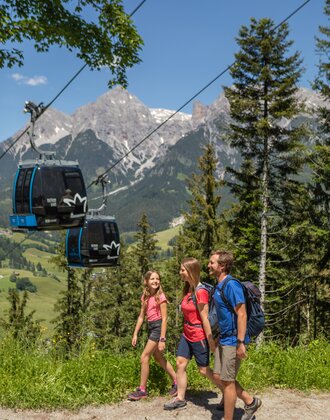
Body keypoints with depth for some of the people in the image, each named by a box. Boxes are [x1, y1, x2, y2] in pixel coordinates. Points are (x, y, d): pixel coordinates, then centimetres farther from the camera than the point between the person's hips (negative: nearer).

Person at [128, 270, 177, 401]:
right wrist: (135, 334, 8)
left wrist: (162, 339, -19)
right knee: (159, 357, 14)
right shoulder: (145, 297, 7)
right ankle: (176, 382, 27)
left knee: (144, 357, -7)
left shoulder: (160, 296, -13)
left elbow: (164, 319, -15)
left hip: (158, 327, -8)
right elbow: (141, 317, 12)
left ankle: (142, 390, 4)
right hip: (150, 327, 8)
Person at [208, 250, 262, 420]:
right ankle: (250, 402, 28)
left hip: (233, 340, -9)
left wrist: (240, 342, -24)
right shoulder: (219, 286, 8)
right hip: (223, 338, 9)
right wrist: (218, 336, 22)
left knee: (227, 381, 1)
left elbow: (241, 314, -23)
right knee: (219, 376, 15)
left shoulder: (231, 285, -20)